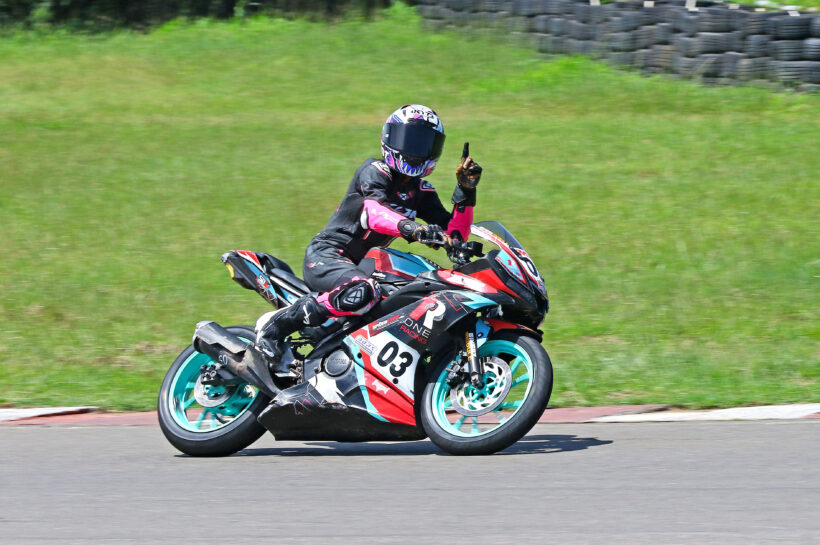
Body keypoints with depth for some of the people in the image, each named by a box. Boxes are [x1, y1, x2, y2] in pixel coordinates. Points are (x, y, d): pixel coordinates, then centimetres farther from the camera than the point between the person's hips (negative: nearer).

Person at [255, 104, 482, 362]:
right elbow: (376, 213, -30)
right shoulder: (374, 171, -9)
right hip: (326, 255, -9)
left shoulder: (422, 192, 13)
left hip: (363, 265, 9)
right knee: (362, 293, -39)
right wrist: (411, 228, -50)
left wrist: (466, 190, -8)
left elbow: (455, 235, 5)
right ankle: (275, 324, -26)